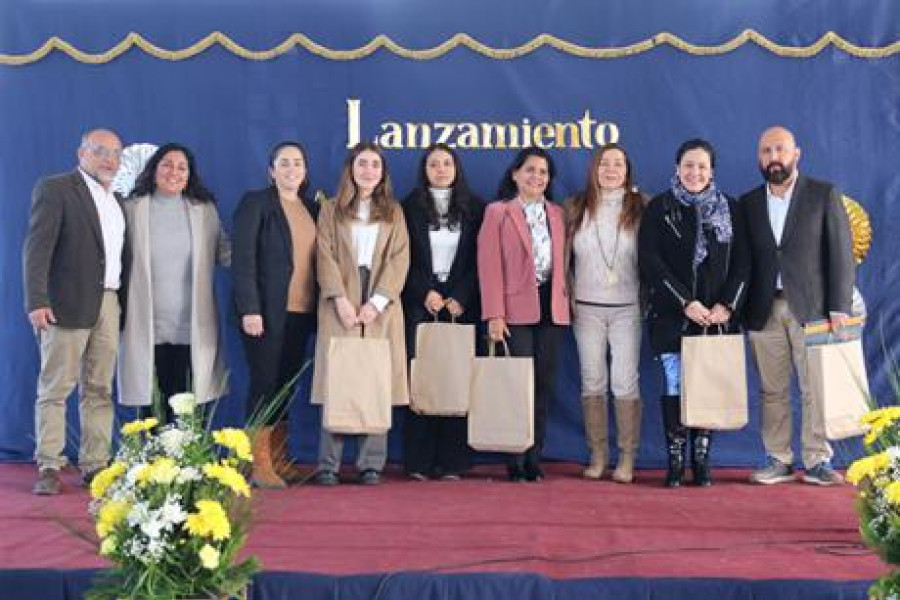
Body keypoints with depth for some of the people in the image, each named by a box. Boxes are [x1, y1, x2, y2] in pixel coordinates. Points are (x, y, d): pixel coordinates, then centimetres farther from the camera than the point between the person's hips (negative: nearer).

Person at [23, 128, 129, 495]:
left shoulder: (116, 201, 19)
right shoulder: (55, 188, -1)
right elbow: (37, 247, -9)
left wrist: (124, 301, 7)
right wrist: (36, 301, -17)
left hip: (109, 304, 6)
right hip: (68, 304, -6)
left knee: (100, 390, 7)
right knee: (55, 388, -1)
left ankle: (95, 465, 13)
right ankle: (49, 468, 4)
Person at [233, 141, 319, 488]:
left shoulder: (312, 208, 15)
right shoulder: (255, 203, -1)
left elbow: (317, 260, 13)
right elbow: (243, 259, -8)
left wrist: (318, 309, 5)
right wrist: (250, 309, -16)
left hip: (301, 312, 5)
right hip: (267, 311, -5)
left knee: (287, 385, 8)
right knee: (264, 384, -1)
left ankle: (279, 461, 16)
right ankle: (260, 465, 5)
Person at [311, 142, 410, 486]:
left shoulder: (394, 213, 15)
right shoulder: (331, 210, 13)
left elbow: (399, 259, 4)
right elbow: (325, 256, 1)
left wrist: (377, 302, -9)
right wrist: (340, 299, -13)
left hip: (381, 307, 1)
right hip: (341, 306, -1)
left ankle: (372, 464, 2)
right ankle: (328, 465, 0)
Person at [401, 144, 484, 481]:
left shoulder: (474, 209, 10)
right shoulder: (410, 208, 9)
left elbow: (478, 260, 4)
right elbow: (404, 259, 4)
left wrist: (459, 297, -7)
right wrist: (425, 292, -7)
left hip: (460, 304, 1)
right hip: (421, 303, 0)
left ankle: (451, 461, 1)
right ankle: (418, 462, -2)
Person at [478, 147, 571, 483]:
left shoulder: (557, 214, 15)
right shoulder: (497, 212, 2)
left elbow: (563, 263, 15)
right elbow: (489, 265, -4)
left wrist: (566, 301, 5)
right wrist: (494, 314, -11)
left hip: (552, 310, 4)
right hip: (516, 310, -4)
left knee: (545, 385, 5)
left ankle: (534, 458, 15)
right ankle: (516, 461, 6)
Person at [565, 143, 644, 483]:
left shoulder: (640, 207, 1)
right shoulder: (576, 208, 5)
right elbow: (564, 255, 11)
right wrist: (570, 297, 6)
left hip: (627, 308, -2)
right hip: (587, 309, 2)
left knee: (625, 383, -2)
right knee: (592, 382, 6)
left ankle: (627, 458, 7)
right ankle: (597, 455, 15)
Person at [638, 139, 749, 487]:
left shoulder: (729, 208, 10)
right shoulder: (659, 208, 4)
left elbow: (741, 261, 8)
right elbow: (649, 260, -5)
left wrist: (727, 304, -6)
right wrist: (686, 302, -11)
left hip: (717, 316, 2)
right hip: (672, 316, -2)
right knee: (676, 387, -3)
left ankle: (701, 461, 10)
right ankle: (675, 462, 5)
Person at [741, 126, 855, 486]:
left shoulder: (824, 195, 3)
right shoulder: (748, 203, 12)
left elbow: (841, 253, -1)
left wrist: (839, 307, -8)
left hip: (810, 308, -3)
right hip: (765, 311, 3)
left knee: (815, 390, -1)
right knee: (772, 391, 5)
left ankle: (817, 462, 7)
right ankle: (779, 461, 13)